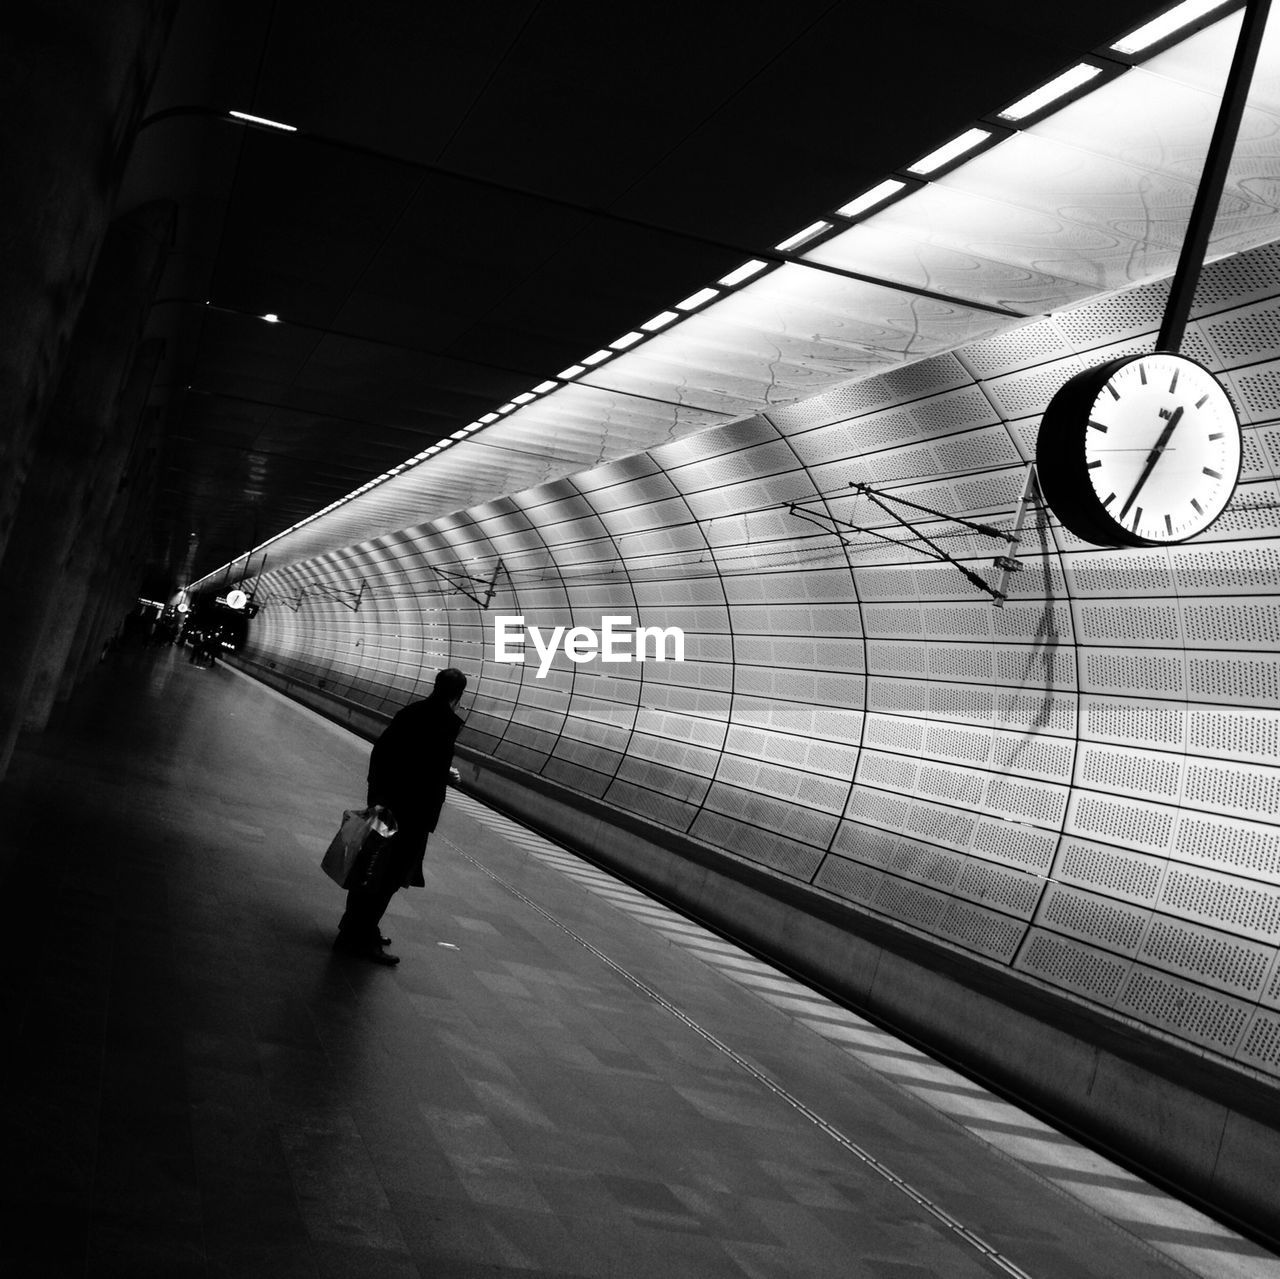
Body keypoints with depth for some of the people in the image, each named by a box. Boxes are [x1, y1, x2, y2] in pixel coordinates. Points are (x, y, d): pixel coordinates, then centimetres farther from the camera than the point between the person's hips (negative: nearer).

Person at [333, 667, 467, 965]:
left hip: (384, 798, 8)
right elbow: (437, 769, -23)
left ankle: (356, 928, 32)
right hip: (413, 811, -8)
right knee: (390, 875, 2)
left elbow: (380, 749, 10)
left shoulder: (410, 711, 6)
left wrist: (377, 786, 16)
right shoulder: (448, 721, -16)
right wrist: (448, 775, -3)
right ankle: (362, 938, 6)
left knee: (371, 866, 18)